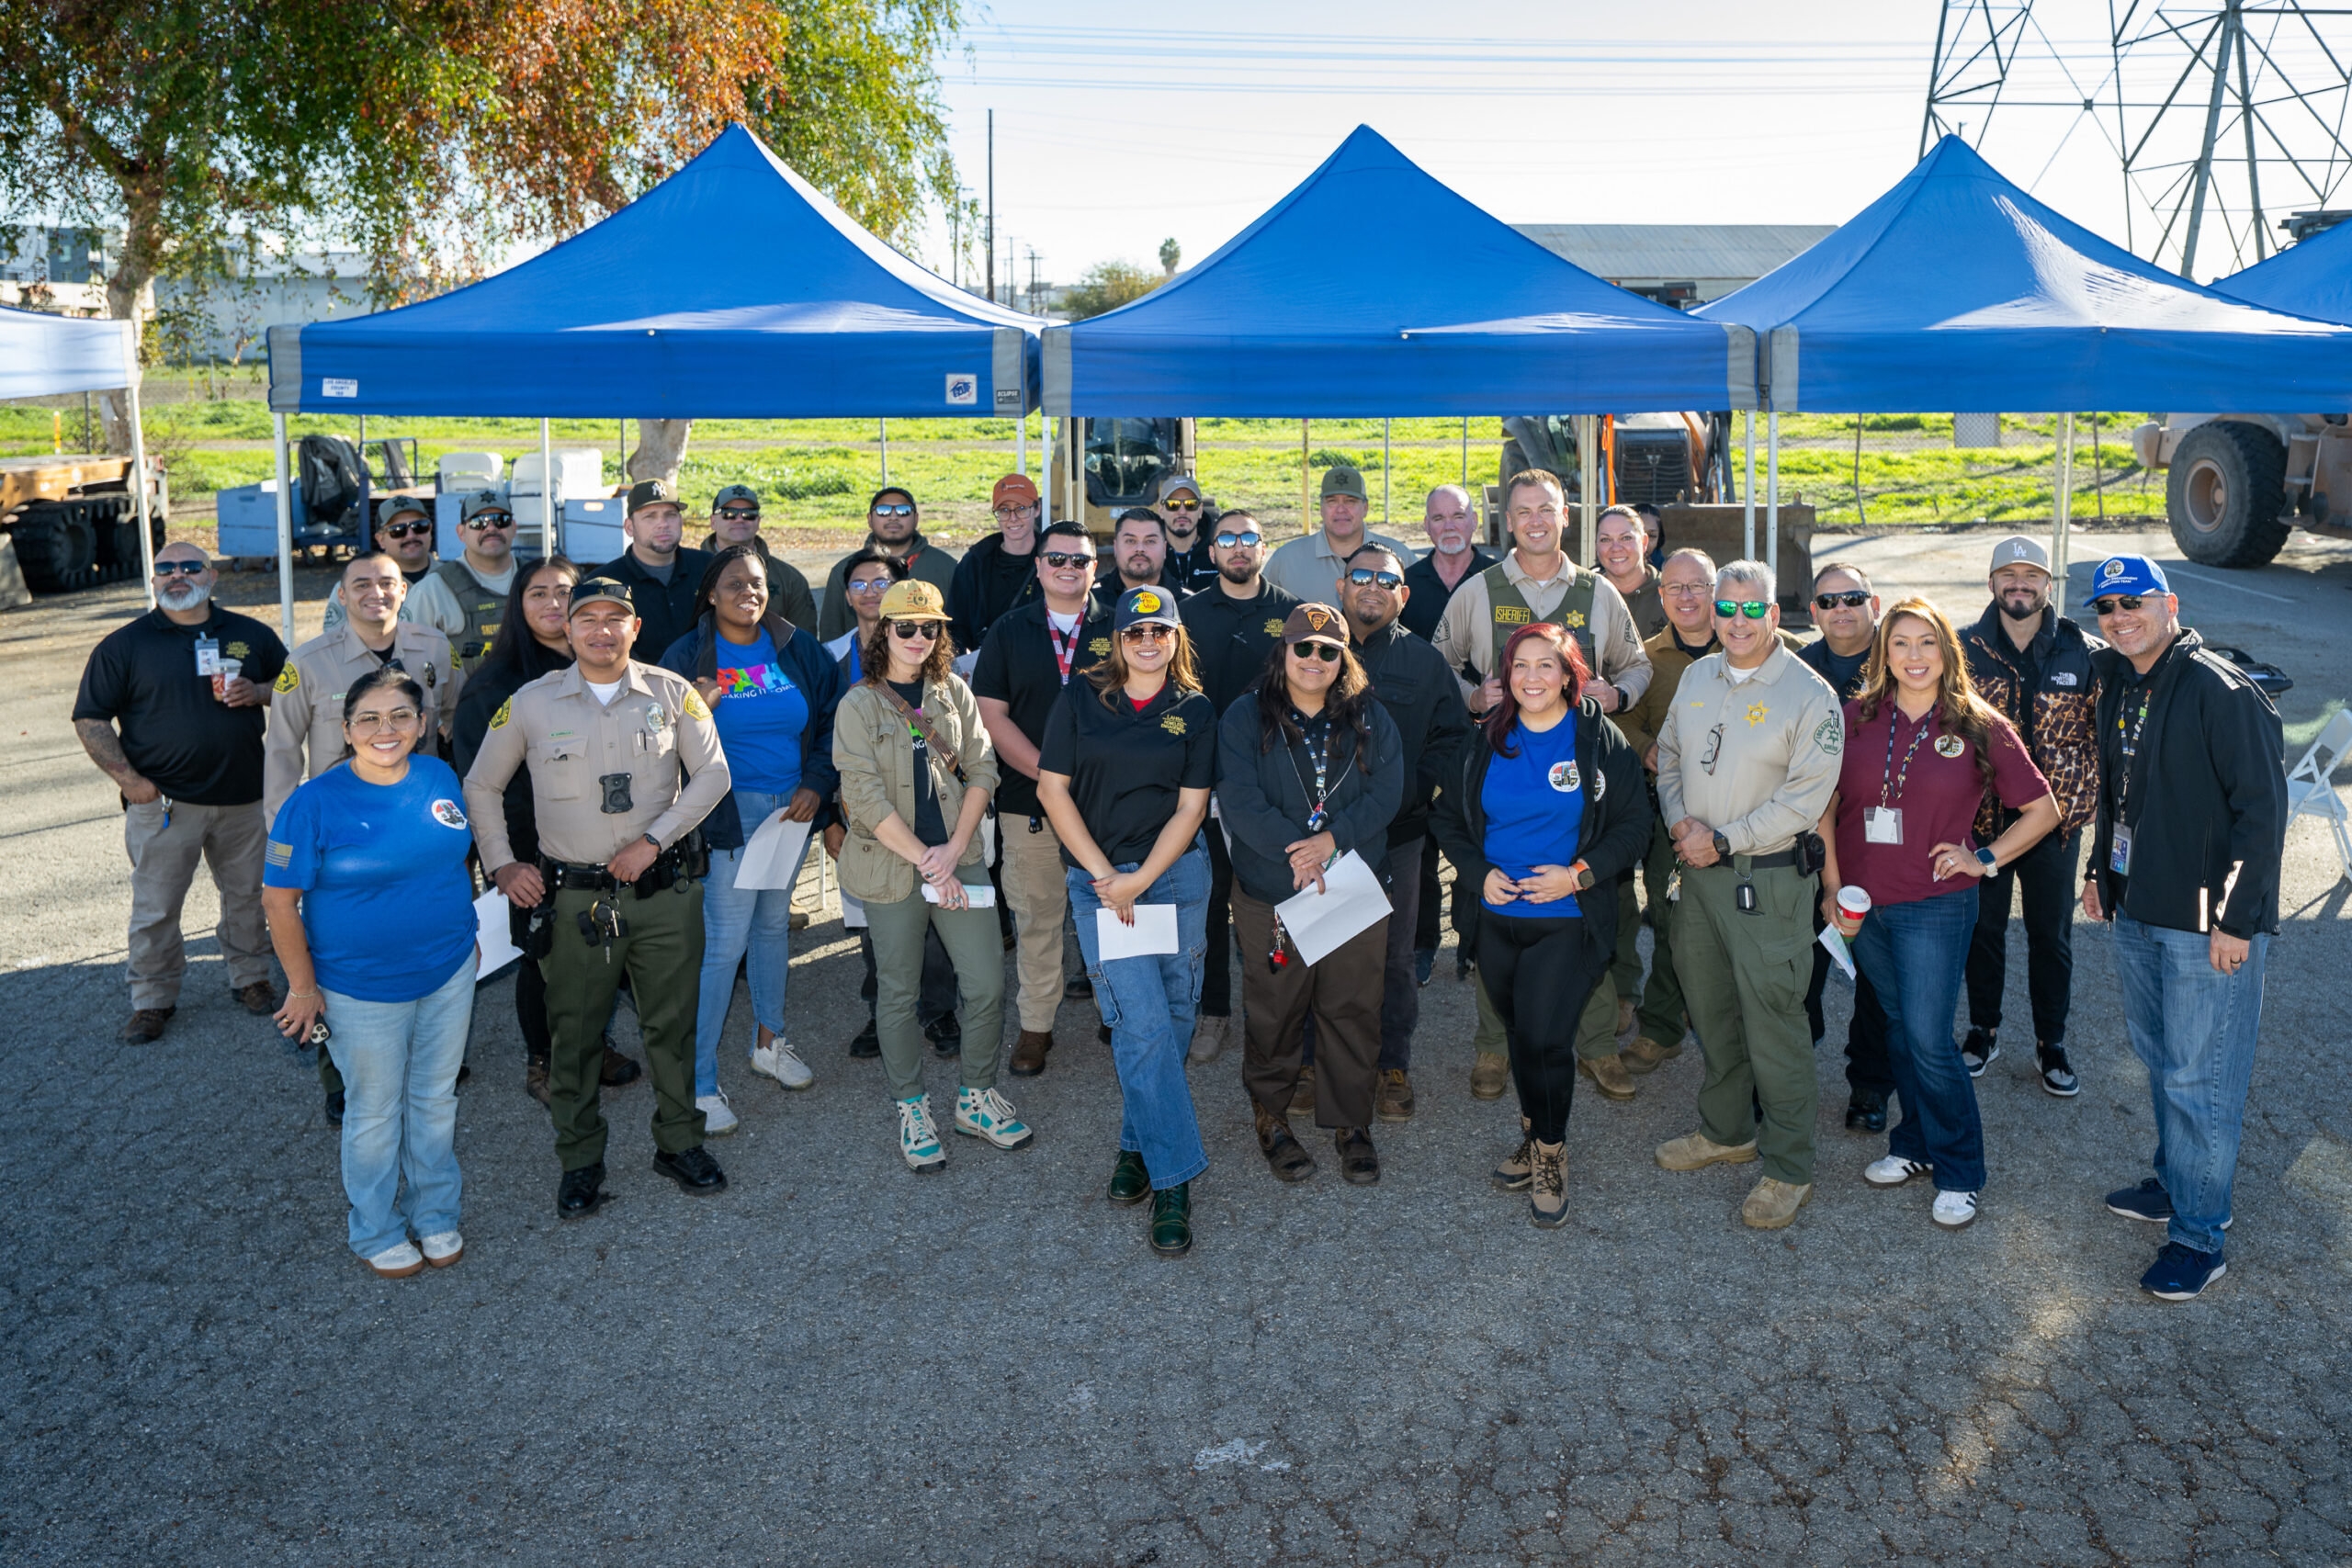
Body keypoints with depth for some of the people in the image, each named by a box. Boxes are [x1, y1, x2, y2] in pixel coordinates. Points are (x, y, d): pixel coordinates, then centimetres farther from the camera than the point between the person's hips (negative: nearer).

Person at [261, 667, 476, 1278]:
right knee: (376, 1112, 12)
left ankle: (436, 1216, 37)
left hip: (449, 975, 4)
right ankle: (378, 1234, 32)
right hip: (362, 989, -4)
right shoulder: (315, 803, -17)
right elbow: (279, 900, -12)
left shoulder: (440, 777, -3)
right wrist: (303, 987, -10)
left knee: (436, 1100, 18)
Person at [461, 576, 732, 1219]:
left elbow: (713, 773, 0)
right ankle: (580, 1160, 24)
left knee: (672, 1024, 10)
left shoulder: (671, 693, 1)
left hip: (664, 892, 0)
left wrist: (654, 838, -10)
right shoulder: (531, 703, 1)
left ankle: (680, 1143, 28)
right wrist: (500, 864, 4)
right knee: (573, 1033, 8)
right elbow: (481, 787, 12)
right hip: (575, 898, 0)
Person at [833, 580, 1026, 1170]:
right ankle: (912, 1111, 23)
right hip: (891, 868, -3)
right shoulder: (859, 705, -4)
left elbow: (982, 769, 4)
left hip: (959, 860, 3)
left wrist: (956, 848, -8)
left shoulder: (955, 692, 7)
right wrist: (927, 863, -14)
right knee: (899, 994, 7)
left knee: (987, 983, 1)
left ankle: (976, 1098, 20)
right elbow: (867, 797, -11)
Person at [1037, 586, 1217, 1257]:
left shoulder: (1195, 712, 6)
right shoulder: (1080, 701, 4)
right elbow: (1053, 788, 2)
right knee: (1142, 1024, -10)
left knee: (1172, 1018, 5)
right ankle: (1172, 1177, -6)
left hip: (1176, 871, 2)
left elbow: (1191, 807, 2)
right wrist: (1104, 875, -5)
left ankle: (1137, 1145, 25)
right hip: (1098, 877, -2)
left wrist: (1140, 880, -9)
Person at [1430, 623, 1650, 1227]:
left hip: (1566, 920, -4)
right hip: (1497, 918, 4)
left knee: (1544, 1038, -9)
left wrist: (1579, 874, -15)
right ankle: (1534, 1137, 33)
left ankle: (1550, 1153, 12)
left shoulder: (1600, 740, -4)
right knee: (1519, 1034, 14)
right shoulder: (1486, 740, 5)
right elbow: (1448, 815, 10)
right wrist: (1480, 873, -6)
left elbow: (1634, 825, -2)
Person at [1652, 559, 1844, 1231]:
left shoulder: (1808, 693, -12)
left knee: (1773, 1020, -4)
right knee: (1709, 1008, 18)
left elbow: (1806, 795, -17)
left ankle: (1789, 1169, 9)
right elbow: (1669, 754, 16)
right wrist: (1679, 819, -3)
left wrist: (1724, 840, -17)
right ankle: (1725, 1132, 36)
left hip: (1767, 878, -6)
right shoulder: (1697, 677, 9)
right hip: (1698, 871, 7)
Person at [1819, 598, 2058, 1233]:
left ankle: (1959, 1174, 11)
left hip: (1935, 905, -3)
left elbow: (2042, 809, 4)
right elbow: (1825, 804, 9)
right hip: (1864, 904, 3)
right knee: (1898, 1027, 16)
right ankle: (1913, 1145, 31)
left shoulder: (1980, 728, -4)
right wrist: (1832, 884, 5)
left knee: (1929, 1039, -5)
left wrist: (1985, 860, -3)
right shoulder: (1857, 719, 1)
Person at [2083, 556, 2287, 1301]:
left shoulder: (2222, 693, -16)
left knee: (2197, 1077, -3)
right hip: (2138, 910, 8)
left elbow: (2262, 809, -17)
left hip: (2208, 921, -8)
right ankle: (2176, 1185, 36)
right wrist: (2101, 870, 19)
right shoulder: (2118, 686, 9)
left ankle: (2198, 1236, 8)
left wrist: (2234, 918, -18)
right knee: (2159, 1057, 19)